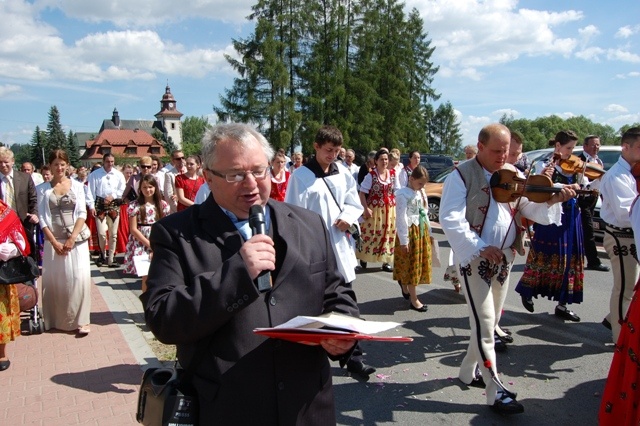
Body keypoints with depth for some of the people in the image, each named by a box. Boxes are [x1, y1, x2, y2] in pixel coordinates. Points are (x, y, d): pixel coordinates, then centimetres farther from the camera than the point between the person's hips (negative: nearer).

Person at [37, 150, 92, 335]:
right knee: (54, 280, 5)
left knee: (78, 278, -4)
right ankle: (57, 319, 17)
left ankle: (80, 320, 3)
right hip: (53, 240, 1)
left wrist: (72, 238, -11)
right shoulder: (43, 189, 3)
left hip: (76, 239, -1)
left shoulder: (77, 186, 3)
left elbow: (82, 213, -1)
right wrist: (54, 242, -9)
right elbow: (42, 218, -1)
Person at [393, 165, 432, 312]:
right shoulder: (403, 194, -14)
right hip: (410, 231, -8)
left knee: (420, 263, 13)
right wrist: (404, 240, -18)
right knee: (411, 265, 0)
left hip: (422, 231, 8)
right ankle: (414, 300, 8)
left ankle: (404, 283, 38)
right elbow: (401, 218, -16)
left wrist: (429, 232, 16)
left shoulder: (421, 193, 10)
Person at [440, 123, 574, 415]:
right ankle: (495, 391, 6)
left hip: (504, 258, 6)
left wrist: (552, 201, -17)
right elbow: (450, 220, -19)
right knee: (484, 324, -4)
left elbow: (531, 209, 3)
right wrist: (480, 248, -26)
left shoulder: (513, 175, 6)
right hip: (475, 258, -6)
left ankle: (469, 371, 34)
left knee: (491, 322, 16)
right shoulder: (462, 176, -10)